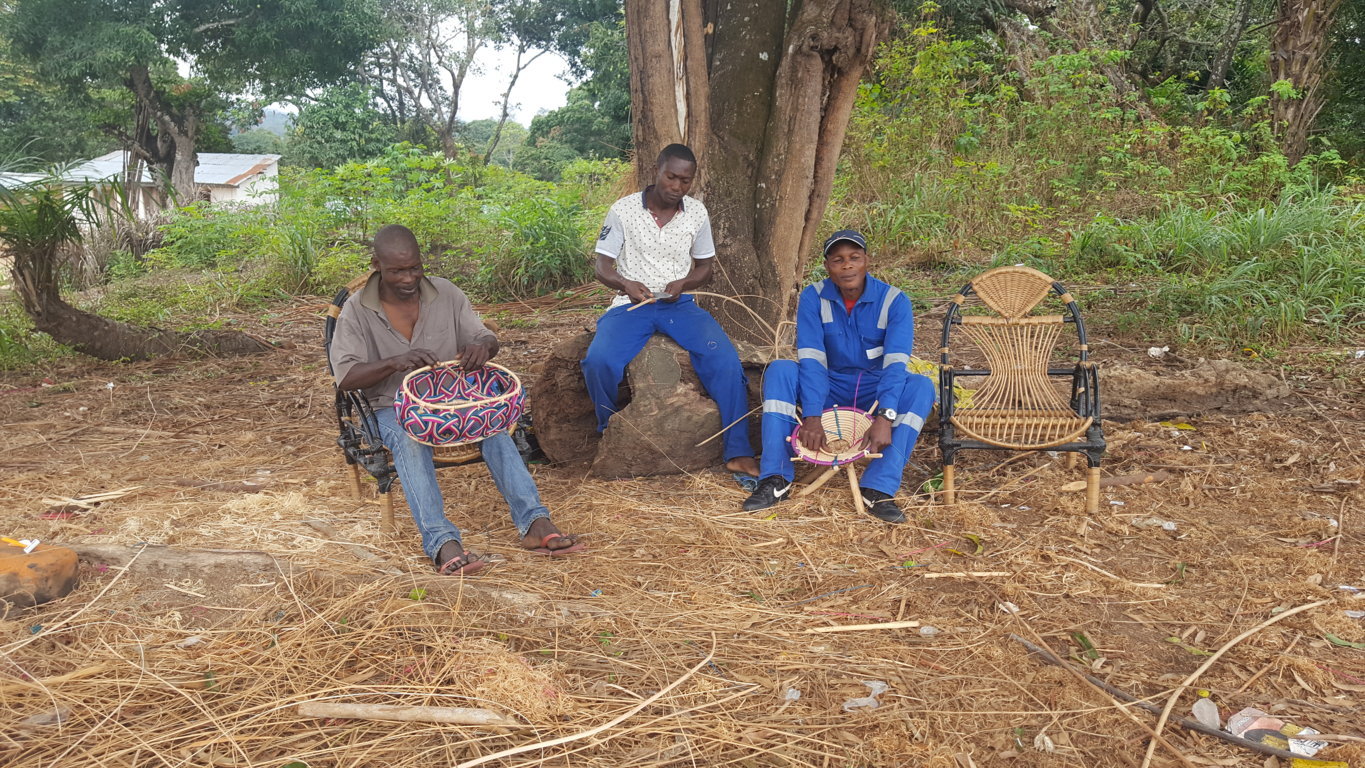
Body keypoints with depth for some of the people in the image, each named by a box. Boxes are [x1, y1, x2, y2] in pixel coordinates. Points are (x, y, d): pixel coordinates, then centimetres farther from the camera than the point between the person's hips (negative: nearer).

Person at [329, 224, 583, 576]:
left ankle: (535, 523, -39)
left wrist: (482, 347, -22)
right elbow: (345, 376, -12)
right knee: (409, 440, -37)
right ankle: (442, 543, -50)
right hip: (394, 407, -2)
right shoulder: (356, 311, -4)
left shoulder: (446, 294, 3)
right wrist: (395, 362, -31)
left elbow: (486, 338, 5)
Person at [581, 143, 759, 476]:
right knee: (598, 361, -30)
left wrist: (683, 284, -10)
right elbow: (602, 265, 0)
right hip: (632, 304, -1)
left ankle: (738, 452, -18)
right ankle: (609, 437, 0)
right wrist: (625, 284, -22)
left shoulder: (697, 212, 4)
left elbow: (705, 266, 13)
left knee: (724, 357, -26)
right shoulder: (623, 210, -3)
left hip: (680, 304, 2)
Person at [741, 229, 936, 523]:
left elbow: (896, 363, -24)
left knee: (921, 386, -29)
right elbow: (811, 360, -19)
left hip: (876, 391, 0)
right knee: (780, 370, -26)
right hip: (829, 387, 1)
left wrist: (884, 418, -40)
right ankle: (775, 479, -27)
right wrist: (811, 418, -33)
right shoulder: (813, 298, -9)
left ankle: (879, 488, -34)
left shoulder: (894, 301, -12)